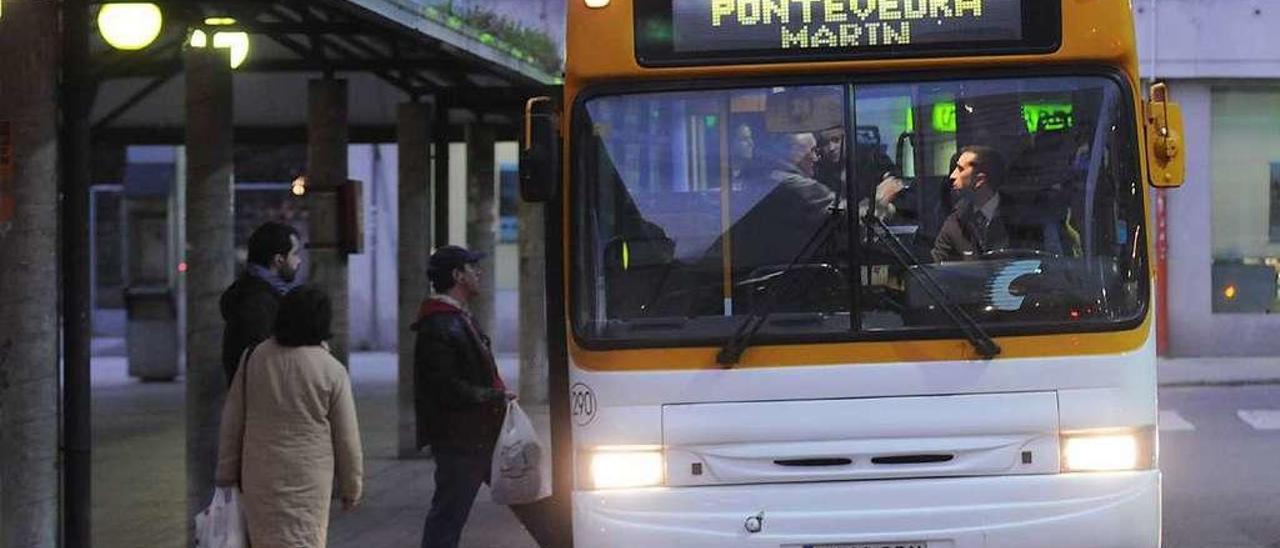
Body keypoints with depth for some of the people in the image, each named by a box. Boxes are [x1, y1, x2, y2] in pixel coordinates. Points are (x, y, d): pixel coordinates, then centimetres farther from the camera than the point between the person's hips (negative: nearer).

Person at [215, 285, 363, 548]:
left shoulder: (255, 357, -1)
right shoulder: (332, 371, -10)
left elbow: (232, 421, 4)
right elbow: (346, 438, -4)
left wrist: (227, 475, 14)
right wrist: (351, 487, 9)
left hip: (259, 476, 3)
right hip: (308, 481, -3)